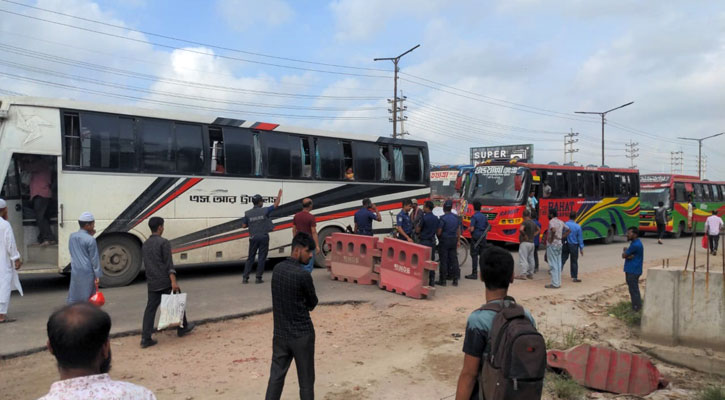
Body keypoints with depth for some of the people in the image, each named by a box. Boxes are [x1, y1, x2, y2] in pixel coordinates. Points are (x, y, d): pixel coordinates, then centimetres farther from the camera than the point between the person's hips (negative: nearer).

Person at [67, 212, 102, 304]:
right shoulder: (90, 240, -14)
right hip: (88, 273, -6)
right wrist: (98, 275, -8)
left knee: (73, 298, 13)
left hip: (75, 272, 6)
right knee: (87, 297, 1)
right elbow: (94, 259, -13)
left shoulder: (72, 236, 6)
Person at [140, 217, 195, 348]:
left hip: (152, 283, 6)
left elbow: (146, 264, 19)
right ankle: (182, 328, 26)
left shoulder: (145, 245, 12)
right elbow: (169, 263, -17)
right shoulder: (164, 242, -10)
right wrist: (174, 281, -21)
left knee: (150, 309, 5)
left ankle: (146, 338, 0)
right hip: (165, 282, -6)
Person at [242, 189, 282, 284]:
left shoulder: (248, 213, 0)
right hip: (263, 237, -2)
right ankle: (258, 278, 3)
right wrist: (279, 195, 15)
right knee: (262, 258, 4)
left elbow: (244, 225, 4)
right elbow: (276, 205, 2)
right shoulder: (264, 211, -7)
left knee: (250, 258, 11)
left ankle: (245, 277, 7)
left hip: (253, 237, 3)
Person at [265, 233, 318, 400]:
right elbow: (313, 303, -6)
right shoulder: (302, 274, -20)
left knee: (276, 377, 11)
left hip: (280, 333, 6)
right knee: (306, 380, 8)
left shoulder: (277, 269, 2)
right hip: (302, 334, -6)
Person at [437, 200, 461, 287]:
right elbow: (458, 230, 10)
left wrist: (439, 237, 8)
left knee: (444, 261, 0)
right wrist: (458, 241, 18)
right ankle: (455, 280, 12)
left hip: (445, 240, -5)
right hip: (454, 240, 5)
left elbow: (439, 232, -13)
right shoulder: (456, 217, 5)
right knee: (454, 259, 9)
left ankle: (443, 280, 4)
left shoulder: (443, 218, -14)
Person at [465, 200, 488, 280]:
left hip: (476, 238, -6)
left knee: (474, 256, -4)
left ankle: (474, 273, -6)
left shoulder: (474, 216, -12)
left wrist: (469, 228, 3)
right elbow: (487, 228, 14)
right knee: (482, 255, 9)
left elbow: (472, 229, -17)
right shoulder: (484, 216, 9)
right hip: (483, 238, 6)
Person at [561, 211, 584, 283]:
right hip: (574, 246, -1)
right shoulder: (578, 227, -10)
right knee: (574, 262, 10)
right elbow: (580, 238, -5)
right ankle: (574, 277, 16)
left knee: (562, 260, 7)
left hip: (565, 245, 1)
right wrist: (581, 248, 2)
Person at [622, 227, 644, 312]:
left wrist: (625, 250, 5)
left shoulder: (635, 245, -20)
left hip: (633, 272, -10)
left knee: (634, 291, -4)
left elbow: (624, 255, -15)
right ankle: (637, 307, 26)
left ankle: (636, 310, 2)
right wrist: (628, 256, -14)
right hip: (631, 270, 10)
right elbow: (625, 255, 8)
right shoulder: (635, 242, 13)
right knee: (634, 290, 17)